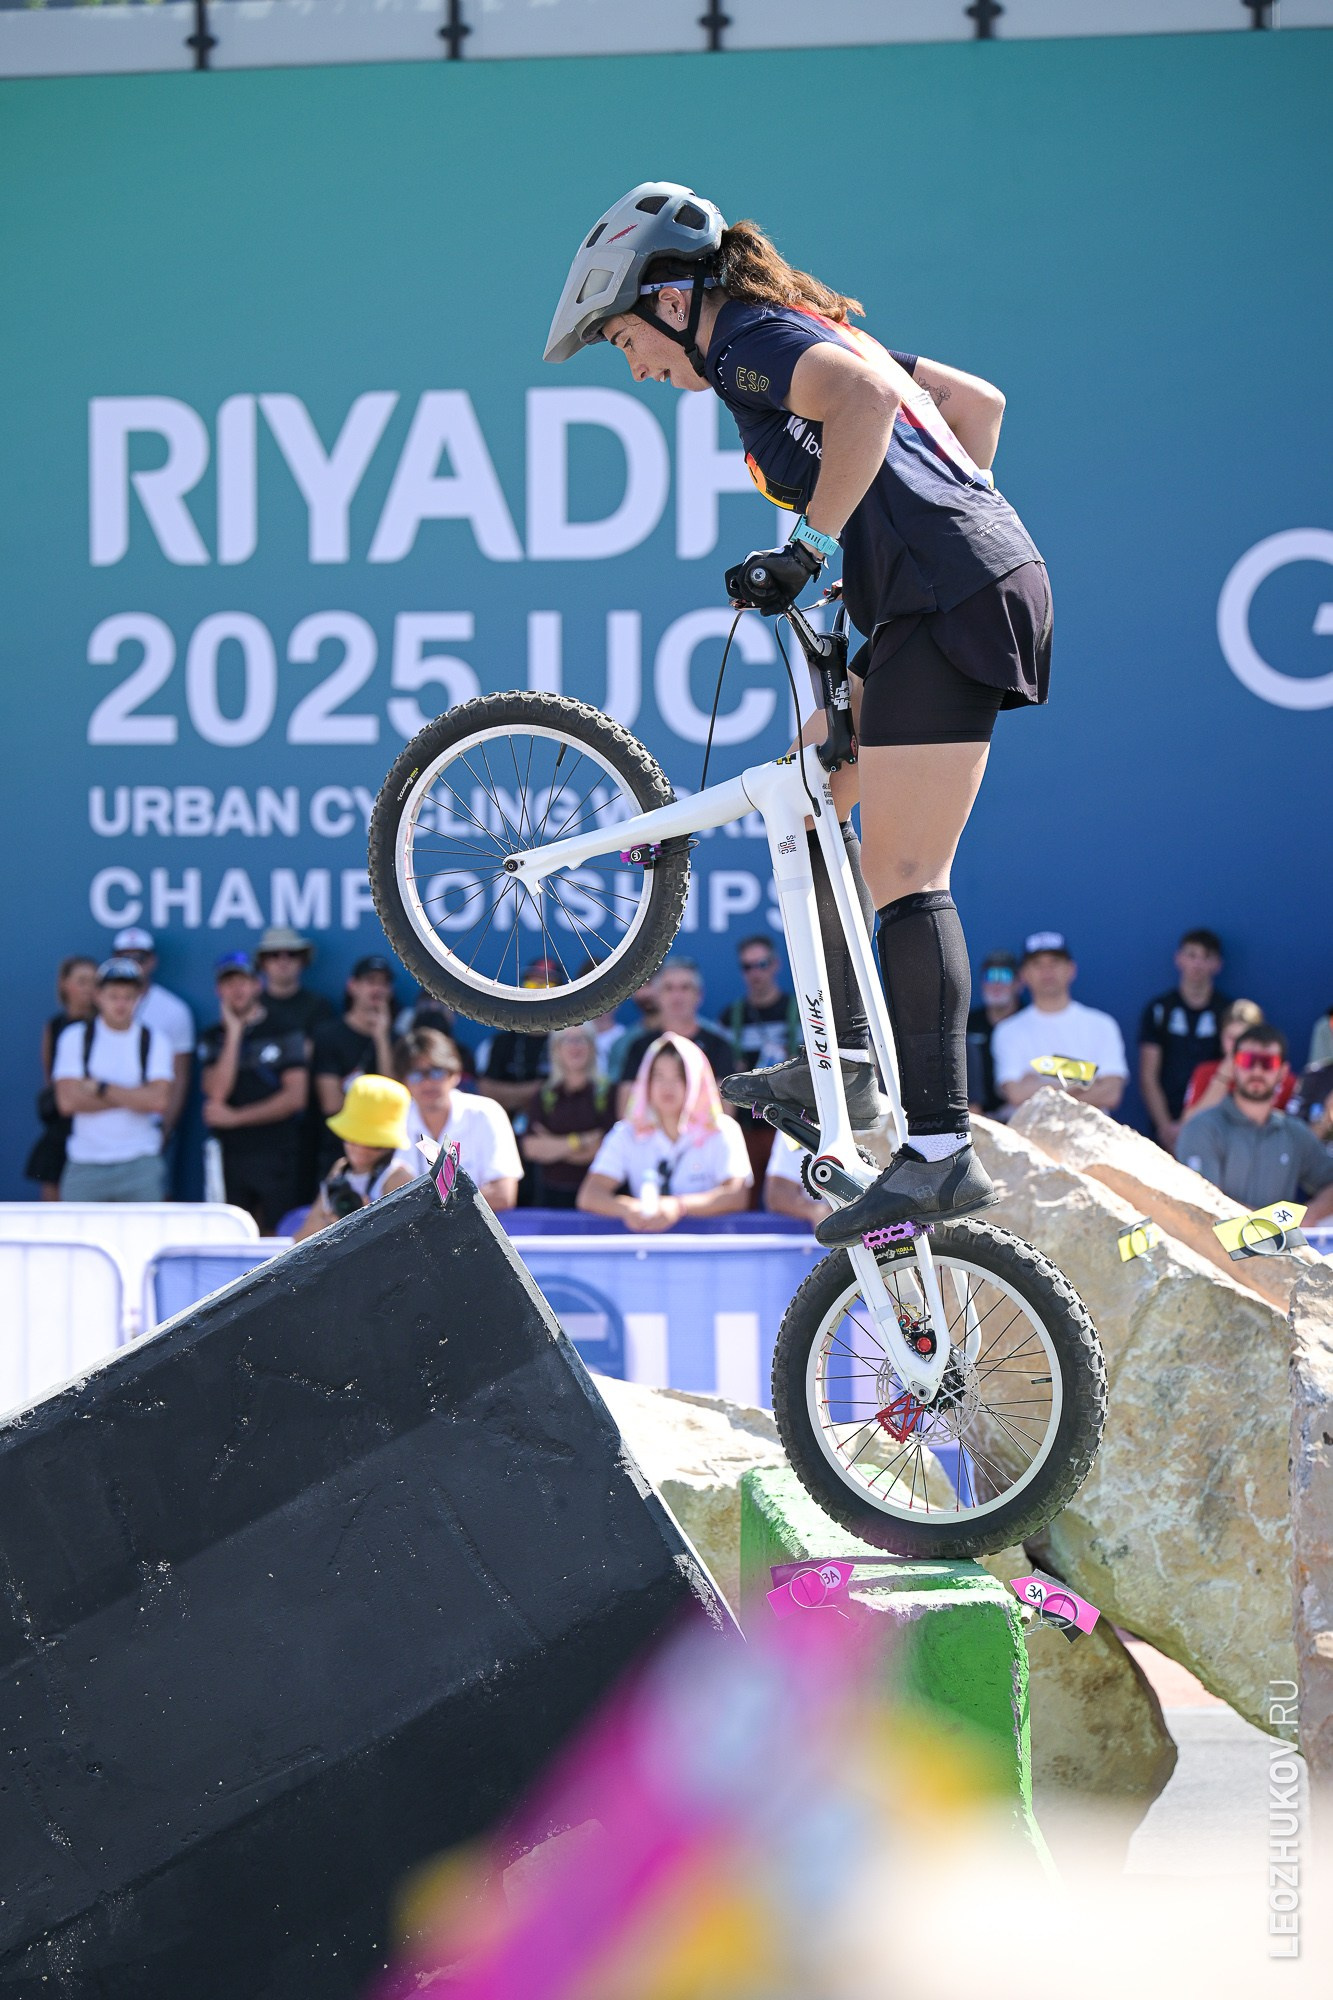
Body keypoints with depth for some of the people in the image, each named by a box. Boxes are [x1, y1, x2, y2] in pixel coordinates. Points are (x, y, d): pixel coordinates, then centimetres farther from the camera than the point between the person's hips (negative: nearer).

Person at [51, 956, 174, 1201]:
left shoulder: (154, 1040, 4)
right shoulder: (75, 1037, 4)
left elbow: (159, 1102, -8)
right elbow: (68, 1101, -8)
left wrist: (100, 1089, -9)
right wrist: (133, 1097, -7)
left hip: (140, 1165, 0)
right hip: (85, 1165, 0)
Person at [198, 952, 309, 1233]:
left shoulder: (284, 1031, 5)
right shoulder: (213, 1038, 12)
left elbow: (295, 1096, -3)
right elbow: (216, 1092, -4)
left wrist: (236, 1117, -4)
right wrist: (234, 1032, -4)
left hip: (277, 1152, -2)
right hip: (230, 1154, 2)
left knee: (277, 1238, -7)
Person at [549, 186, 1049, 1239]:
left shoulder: (752, 342, -5)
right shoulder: (815, 331, 23)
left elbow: (867, 395, -26)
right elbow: (978, 401, 28)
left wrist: (809, 547, -20)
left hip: (951, 604, -10)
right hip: (978, 588, 10)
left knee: (902, 874, -13)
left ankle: (943, 1150, -17)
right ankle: (845, 1058, 17)